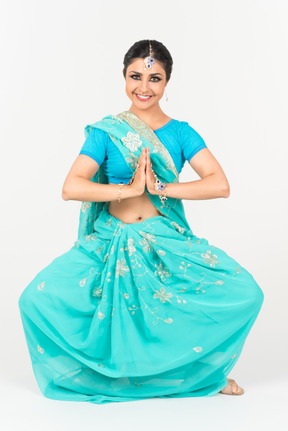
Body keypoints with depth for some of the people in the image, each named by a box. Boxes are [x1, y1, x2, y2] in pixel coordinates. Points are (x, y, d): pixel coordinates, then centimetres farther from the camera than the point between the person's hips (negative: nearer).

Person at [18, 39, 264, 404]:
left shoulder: (180, 133, 5)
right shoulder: (104, 132, 3)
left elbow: (220, 185, -8)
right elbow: (71, 187, -10)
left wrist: (161, 187, -15)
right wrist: (128, 189, -16)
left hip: (168, 242, 0)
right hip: (111, 241, 0)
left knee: (245, 294, -21)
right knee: (37, 299, -20)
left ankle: (201, 369, 9)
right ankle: (98, 372, 8)